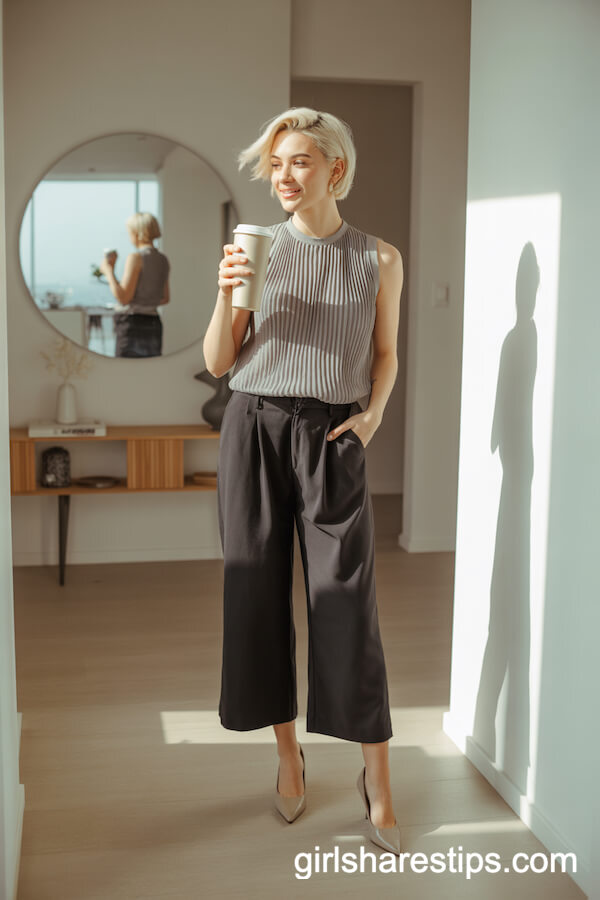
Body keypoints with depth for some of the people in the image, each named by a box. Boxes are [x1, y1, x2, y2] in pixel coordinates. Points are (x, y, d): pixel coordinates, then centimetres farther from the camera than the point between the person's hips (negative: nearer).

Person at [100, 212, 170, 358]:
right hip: (154, 324, 7)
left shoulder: (136, 258, -12)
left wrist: (109, 271, -7)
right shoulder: (163, 260, 10)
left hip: (134, 324, -7)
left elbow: (123, 298, -16)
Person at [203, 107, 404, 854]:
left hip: (331, 437, -1)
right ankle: (288, 756, 25)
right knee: (259, 594, 6)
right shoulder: (258, 249, 4)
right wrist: (226, 295, -12)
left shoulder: (379, 259, 3)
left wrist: (372, 415, -5)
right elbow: (217, 362, 4)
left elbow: (385, 354, 12)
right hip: (254, 427, 2)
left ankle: (377, 778, 10)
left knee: (347, 603, -4)